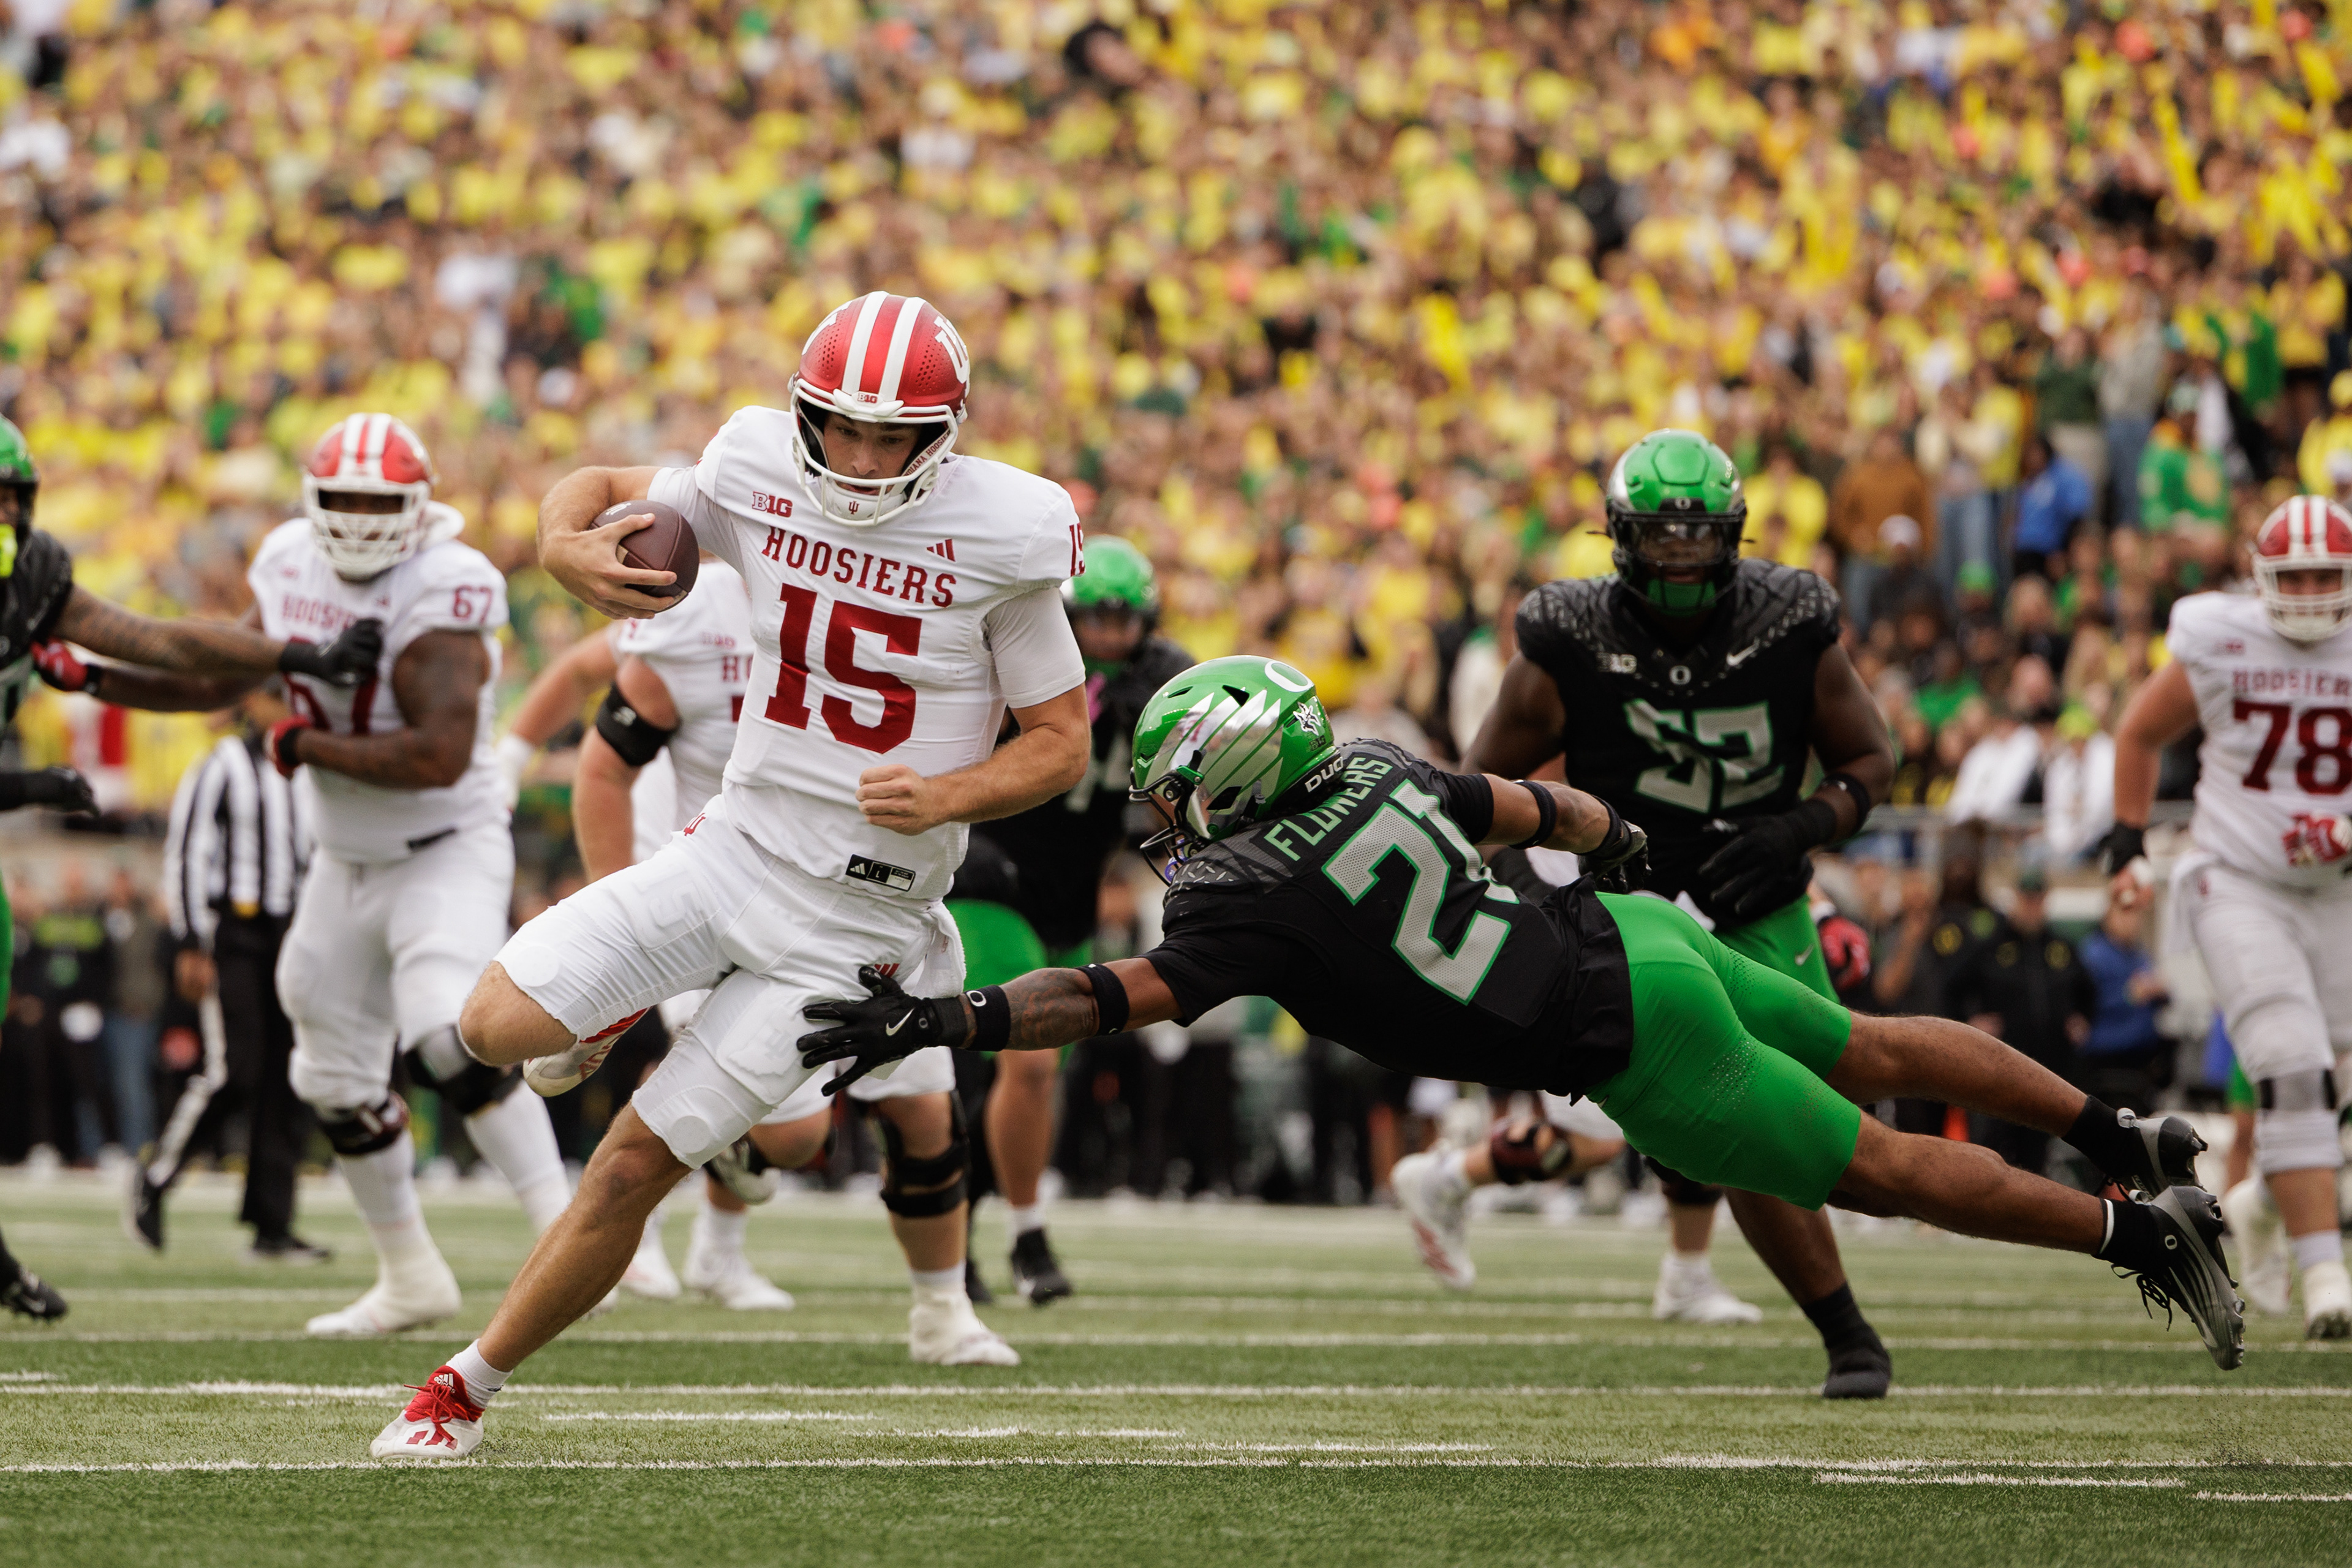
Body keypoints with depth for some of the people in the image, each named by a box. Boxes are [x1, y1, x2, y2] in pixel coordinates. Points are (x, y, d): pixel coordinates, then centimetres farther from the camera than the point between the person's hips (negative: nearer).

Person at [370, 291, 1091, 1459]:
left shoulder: (1000, 535, -13)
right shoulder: (761, 477, -3)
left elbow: (1061, 740, -4)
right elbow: (599, 488, 12)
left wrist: (948, 796, -23)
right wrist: (567, 545, -13)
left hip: (855, 914, -4)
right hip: (735, 847, 4)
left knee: (635, 1165, -6)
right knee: (500, 1027, -14)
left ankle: (469, 1387, 10)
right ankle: (613, 1010, 23)